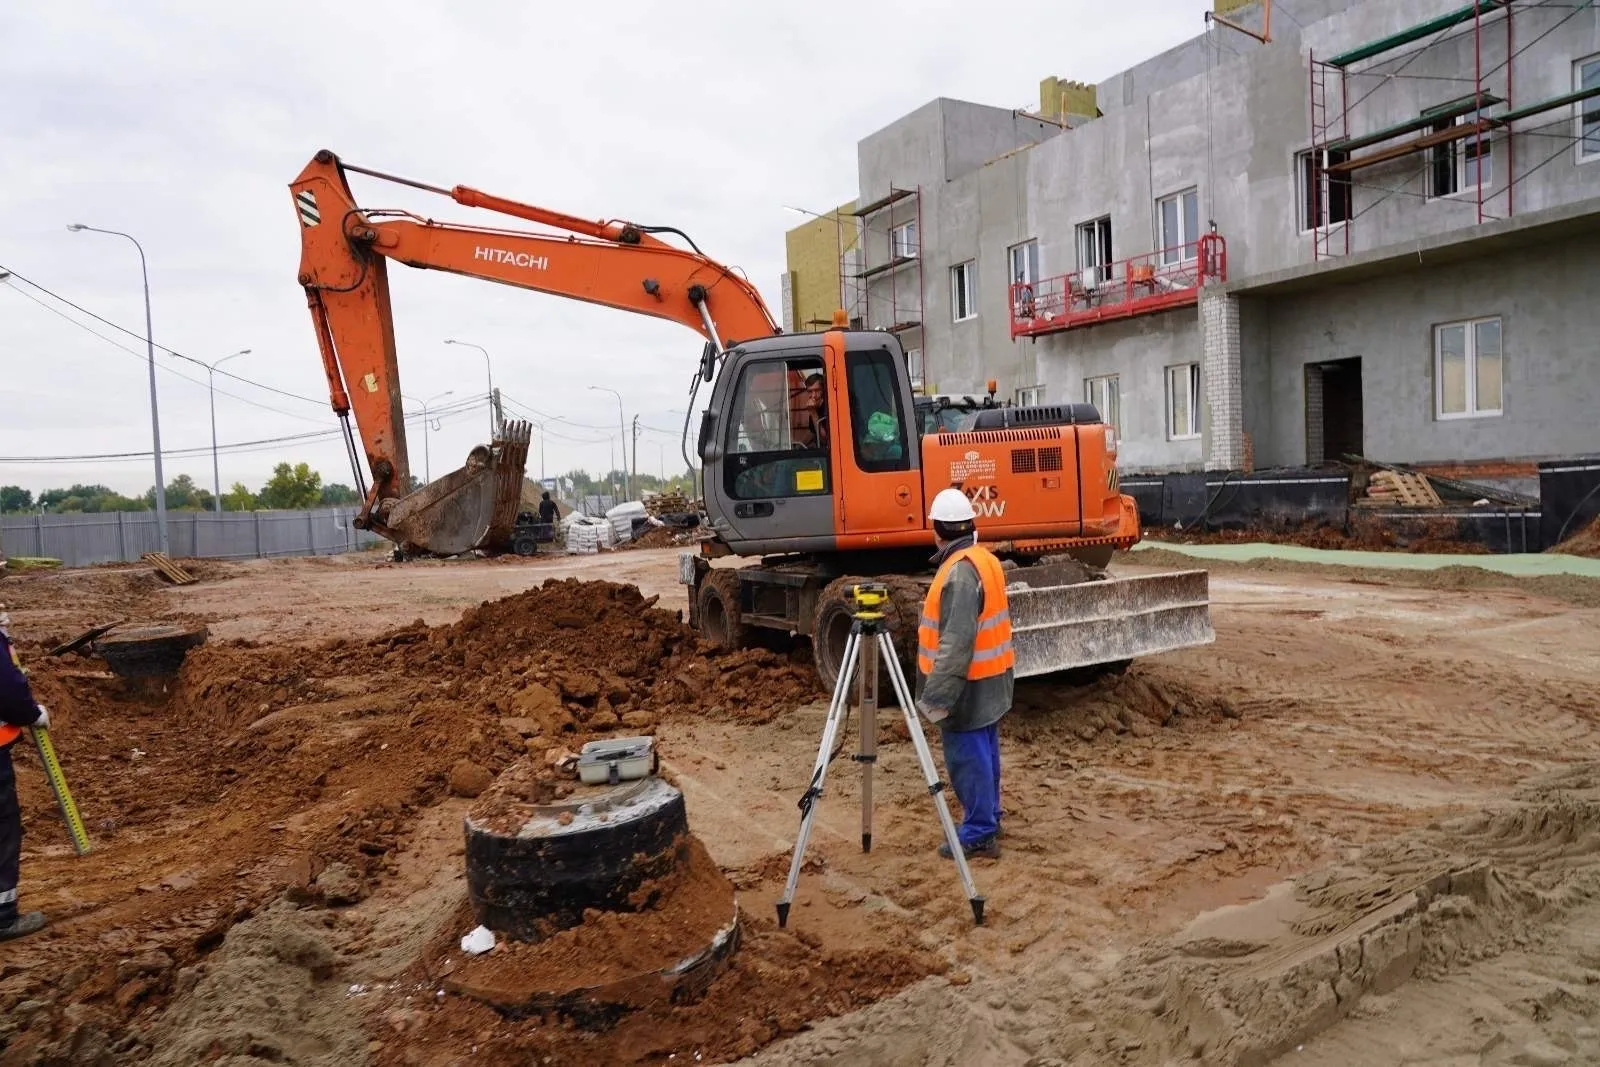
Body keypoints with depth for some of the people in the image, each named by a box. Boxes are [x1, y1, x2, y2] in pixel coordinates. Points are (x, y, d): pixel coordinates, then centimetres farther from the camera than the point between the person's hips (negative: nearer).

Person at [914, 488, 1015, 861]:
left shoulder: (960, 571, -23)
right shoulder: (987, 560, 8)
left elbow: (956, 641, -28)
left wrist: (936, 695, -26)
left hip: (969, 685, -10)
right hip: (991, 678, 10)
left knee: (967, 759, -1)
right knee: (983, 754, 19)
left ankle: (979, 834, 7)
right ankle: (988, 820, 30)